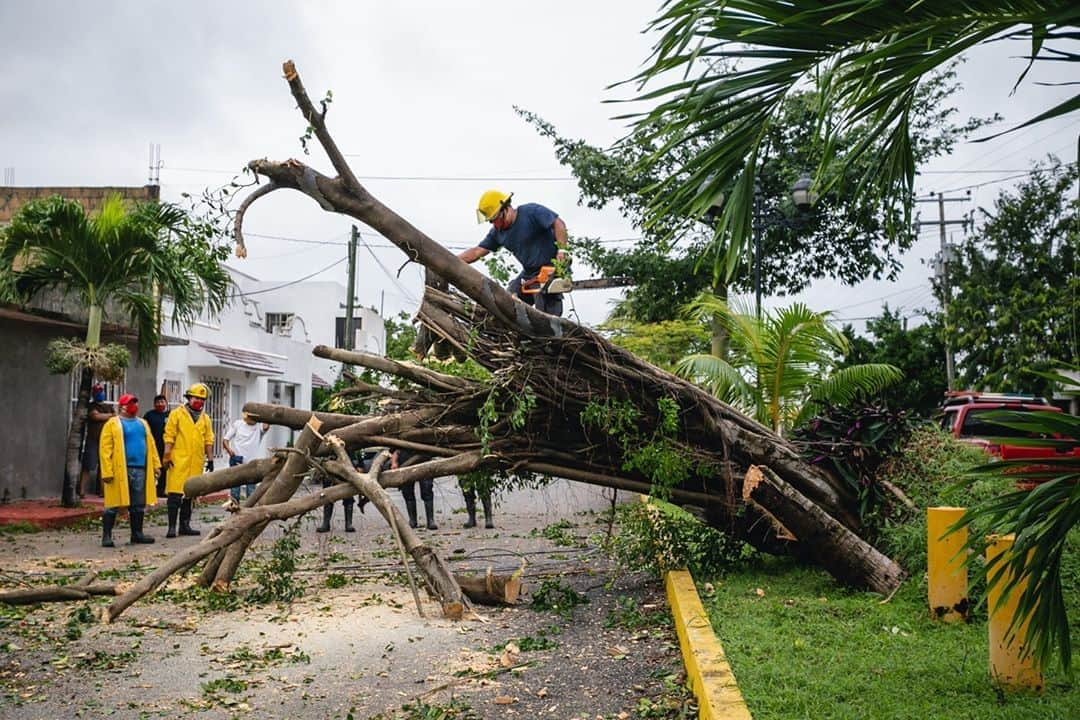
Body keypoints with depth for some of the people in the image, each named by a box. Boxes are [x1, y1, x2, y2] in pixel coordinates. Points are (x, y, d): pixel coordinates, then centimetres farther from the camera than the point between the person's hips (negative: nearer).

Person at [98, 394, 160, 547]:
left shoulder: (142, 423, 18)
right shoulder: (113, 424, -2)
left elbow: (150, 444, 19)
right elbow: (105, 448, -8)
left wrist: (155, 464, 10)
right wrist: (107, 471, -16)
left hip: (140, 470, 6)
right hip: (120, 470, -6)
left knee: (139, 505, 10)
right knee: (113, 505, -3)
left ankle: (137, 534, 19)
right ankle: (106, 536, 2)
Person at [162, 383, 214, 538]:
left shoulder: (205, 418, 14)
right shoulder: (177, 414, 0)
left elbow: (208, 440, 16)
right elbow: (169, 436, -3)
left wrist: (210, 459, 12)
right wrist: (167, 457, -9)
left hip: (196, 462, 5)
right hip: (179, 460, -5)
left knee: (189, 494, 10)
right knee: (175, 493, -6)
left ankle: (185, 525, 16)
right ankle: (172, 526, -4)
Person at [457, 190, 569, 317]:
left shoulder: (531, 211, -13)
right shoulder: (497, 232, 7)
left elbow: (559, 224, -18)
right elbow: (477, 252, 7)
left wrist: (561, 249, -29)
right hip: (528, 273, 8)